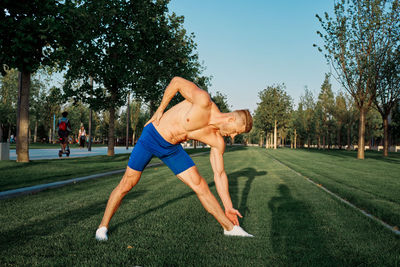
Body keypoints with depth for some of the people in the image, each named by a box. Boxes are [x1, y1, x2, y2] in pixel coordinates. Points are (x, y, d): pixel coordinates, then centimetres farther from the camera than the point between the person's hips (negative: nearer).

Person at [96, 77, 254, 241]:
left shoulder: (217, 141, -8)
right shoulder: (203, 101, -26)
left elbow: (219, 174, 0)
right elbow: (176, 81, -12)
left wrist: (228, 207, 2)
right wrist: (160, 110, -10)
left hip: (172, 148, 4)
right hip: (151, 137, -4)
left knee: (201, 187, -3)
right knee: (127, 185, 1)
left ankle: (229, 228, 11)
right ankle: (103, 227, 21)